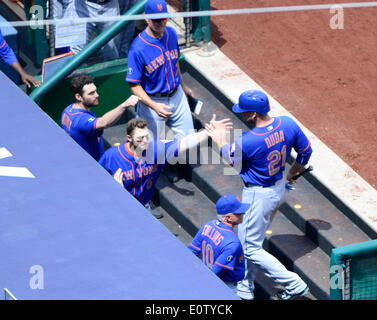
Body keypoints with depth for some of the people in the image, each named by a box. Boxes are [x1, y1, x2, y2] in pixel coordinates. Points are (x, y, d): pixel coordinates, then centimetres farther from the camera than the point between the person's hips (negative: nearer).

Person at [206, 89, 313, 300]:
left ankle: (294, 284, 7)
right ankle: (246, 287, 37)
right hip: (280, 188, 8)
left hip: (258, 195, -8)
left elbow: (232, 158, -6)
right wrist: (293, 174, 22)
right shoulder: (288, 124, -12)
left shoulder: (248, 141, -30)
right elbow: (305, 151, 4)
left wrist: (220, 139, 14)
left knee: (250, 249, 7)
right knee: (254, 240, 24)